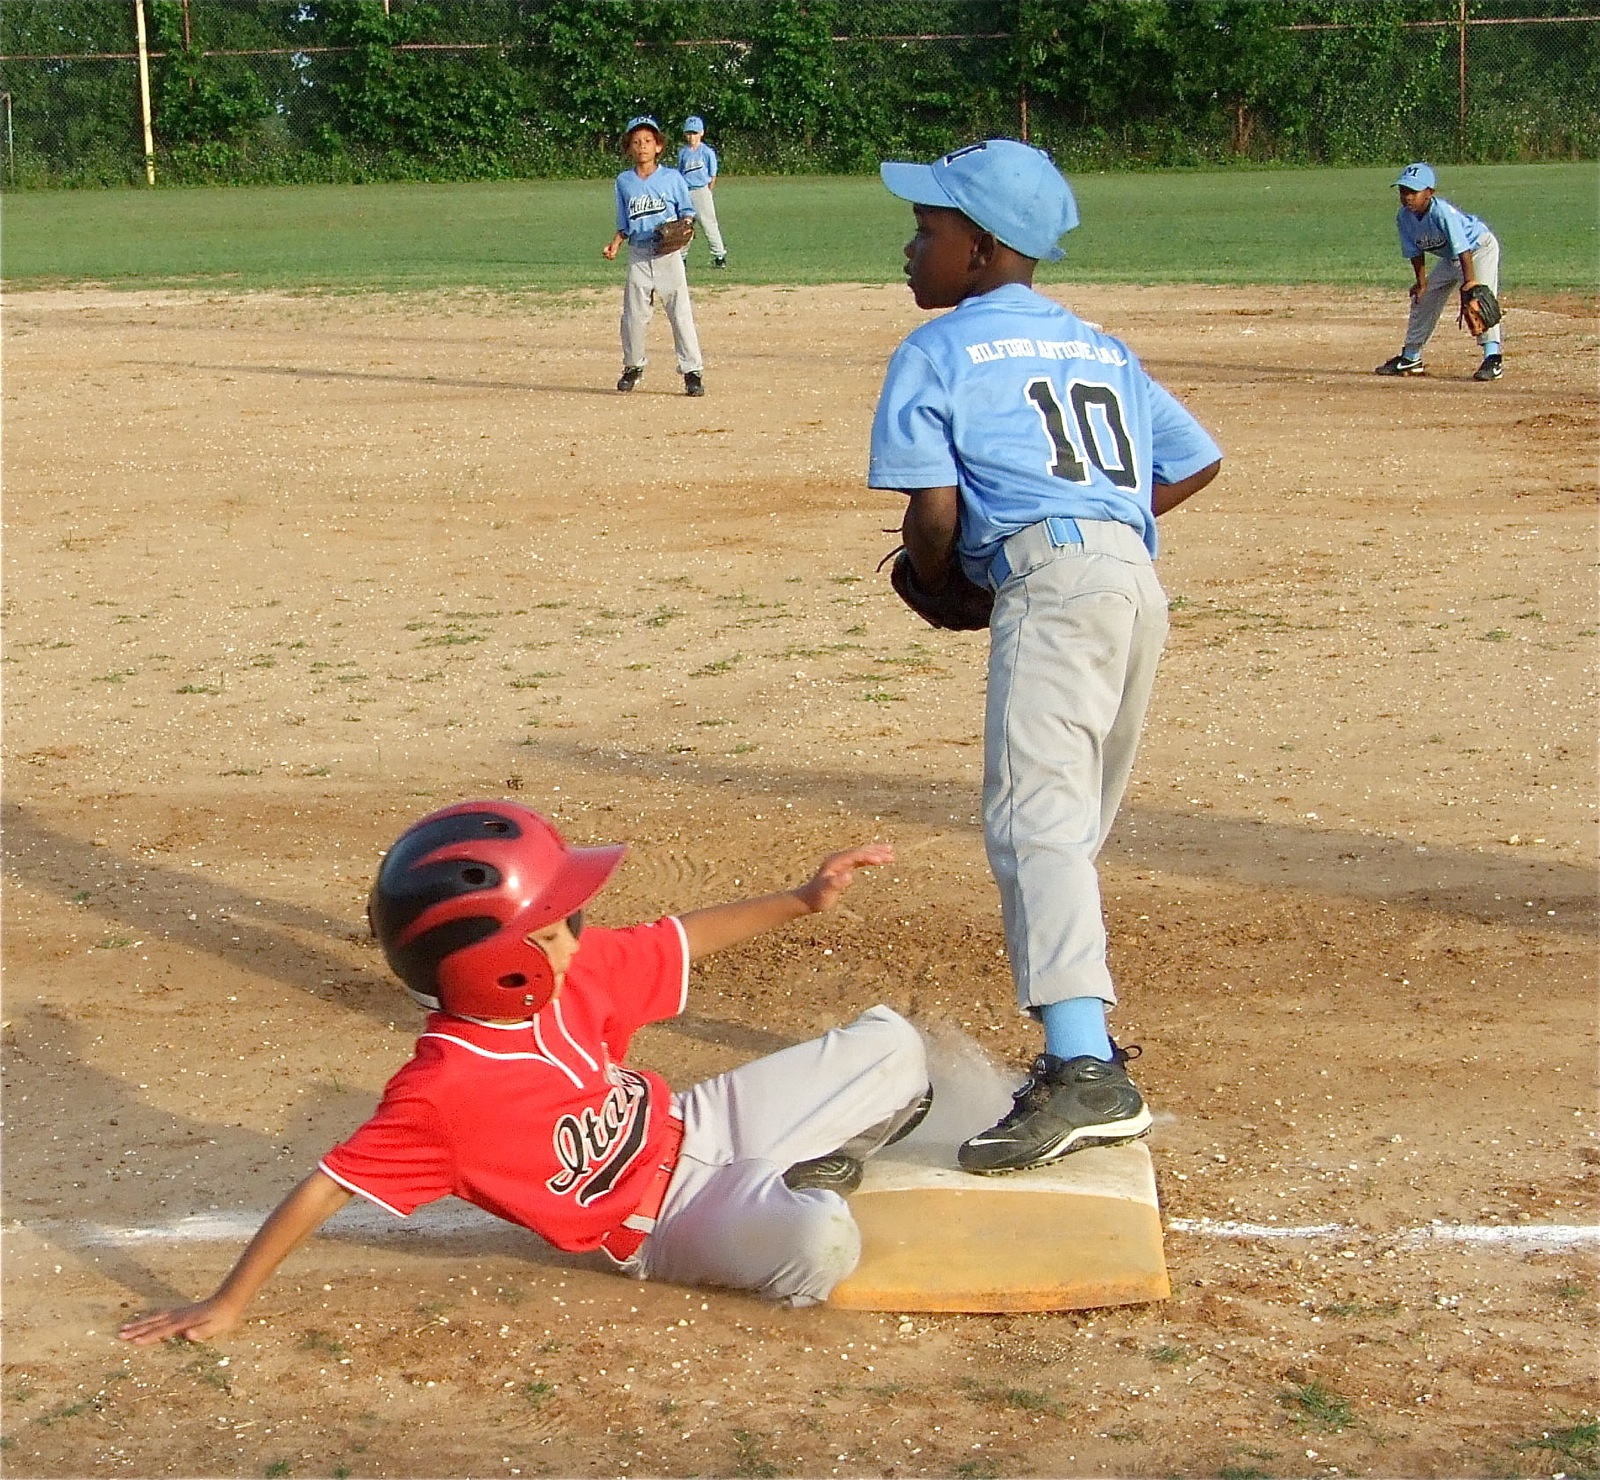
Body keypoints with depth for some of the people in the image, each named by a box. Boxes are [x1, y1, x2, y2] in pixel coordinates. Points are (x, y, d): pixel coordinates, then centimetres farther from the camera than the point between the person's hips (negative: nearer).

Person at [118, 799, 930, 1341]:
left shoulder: (574, 971, -13)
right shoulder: (442, 1090, -32)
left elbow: (683, 939, 3)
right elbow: (326, 1188, -29)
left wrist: (802, 899, 0)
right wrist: (227, 1303, -26)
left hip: (693, 1123, 6)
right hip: (664, 1225, -6)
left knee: (893, 1047, 1)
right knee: (817, 1246, -34)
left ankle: (808, 1177, 23)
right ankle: (794, 1193, 1)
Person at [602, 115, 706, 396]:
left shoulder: (672, 178, 1)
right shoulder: (624, 181, 9)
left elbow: (687, 211, 7)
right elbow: (624, 225, 15)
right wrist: (614, 245, -1)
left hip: (668, 254, -3)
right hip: (638, 254, 3)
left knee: (681, 313, -7)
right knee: (634, 315, 5)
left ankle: (692, 371, -4)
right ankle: (633, 366, 23)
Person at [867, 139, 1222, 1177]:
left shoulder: (936, 352, 7)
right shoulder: (1102, 348, 27)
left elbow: (934, 517, -1)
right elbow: (1197, 464, 27)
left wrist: (938, 585, 19)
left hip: (1051, 582, -8)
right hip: (1138, 581, 8)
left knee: (1036, 818, -20)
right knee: (1071, 827, 19)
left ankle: (1083, 1073, -35)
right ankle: (1083, 1041, 25)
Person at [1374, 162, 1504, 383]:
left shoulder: (1443, 212, -36)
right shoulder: (1404, 217, -15)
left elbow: (1463, 250, -37)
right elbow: (1415, 253, -3)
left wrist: (1469, 280, -40)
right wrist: (1422, 283, -4)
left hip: (1479, 247, -8)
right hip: (1449, 258, 8)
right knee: (1423, 299, 11)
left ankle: (1493, 359, -27)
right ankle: (1411, 358, 24)